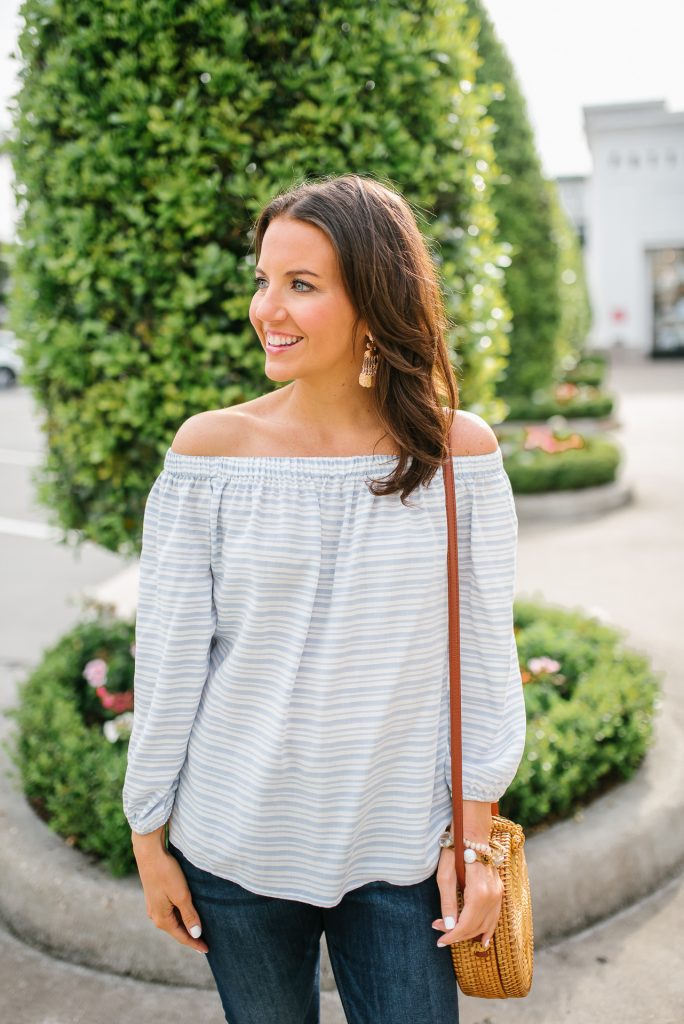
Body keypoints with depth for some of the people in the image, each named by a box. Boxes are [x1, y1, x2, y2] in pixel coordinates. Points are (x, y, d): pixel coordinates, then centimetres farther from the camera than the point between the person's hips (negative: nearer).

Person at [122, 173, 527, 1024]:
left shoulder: (458, 450, -8)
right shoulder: (212, 445, -9)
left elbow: (484, 655, -2)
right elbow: (167, 659, -4)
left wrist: (476, 836, 1)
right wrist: (148, 834, 2)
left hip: (400, 850, 0)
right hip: (234, 849, 1)